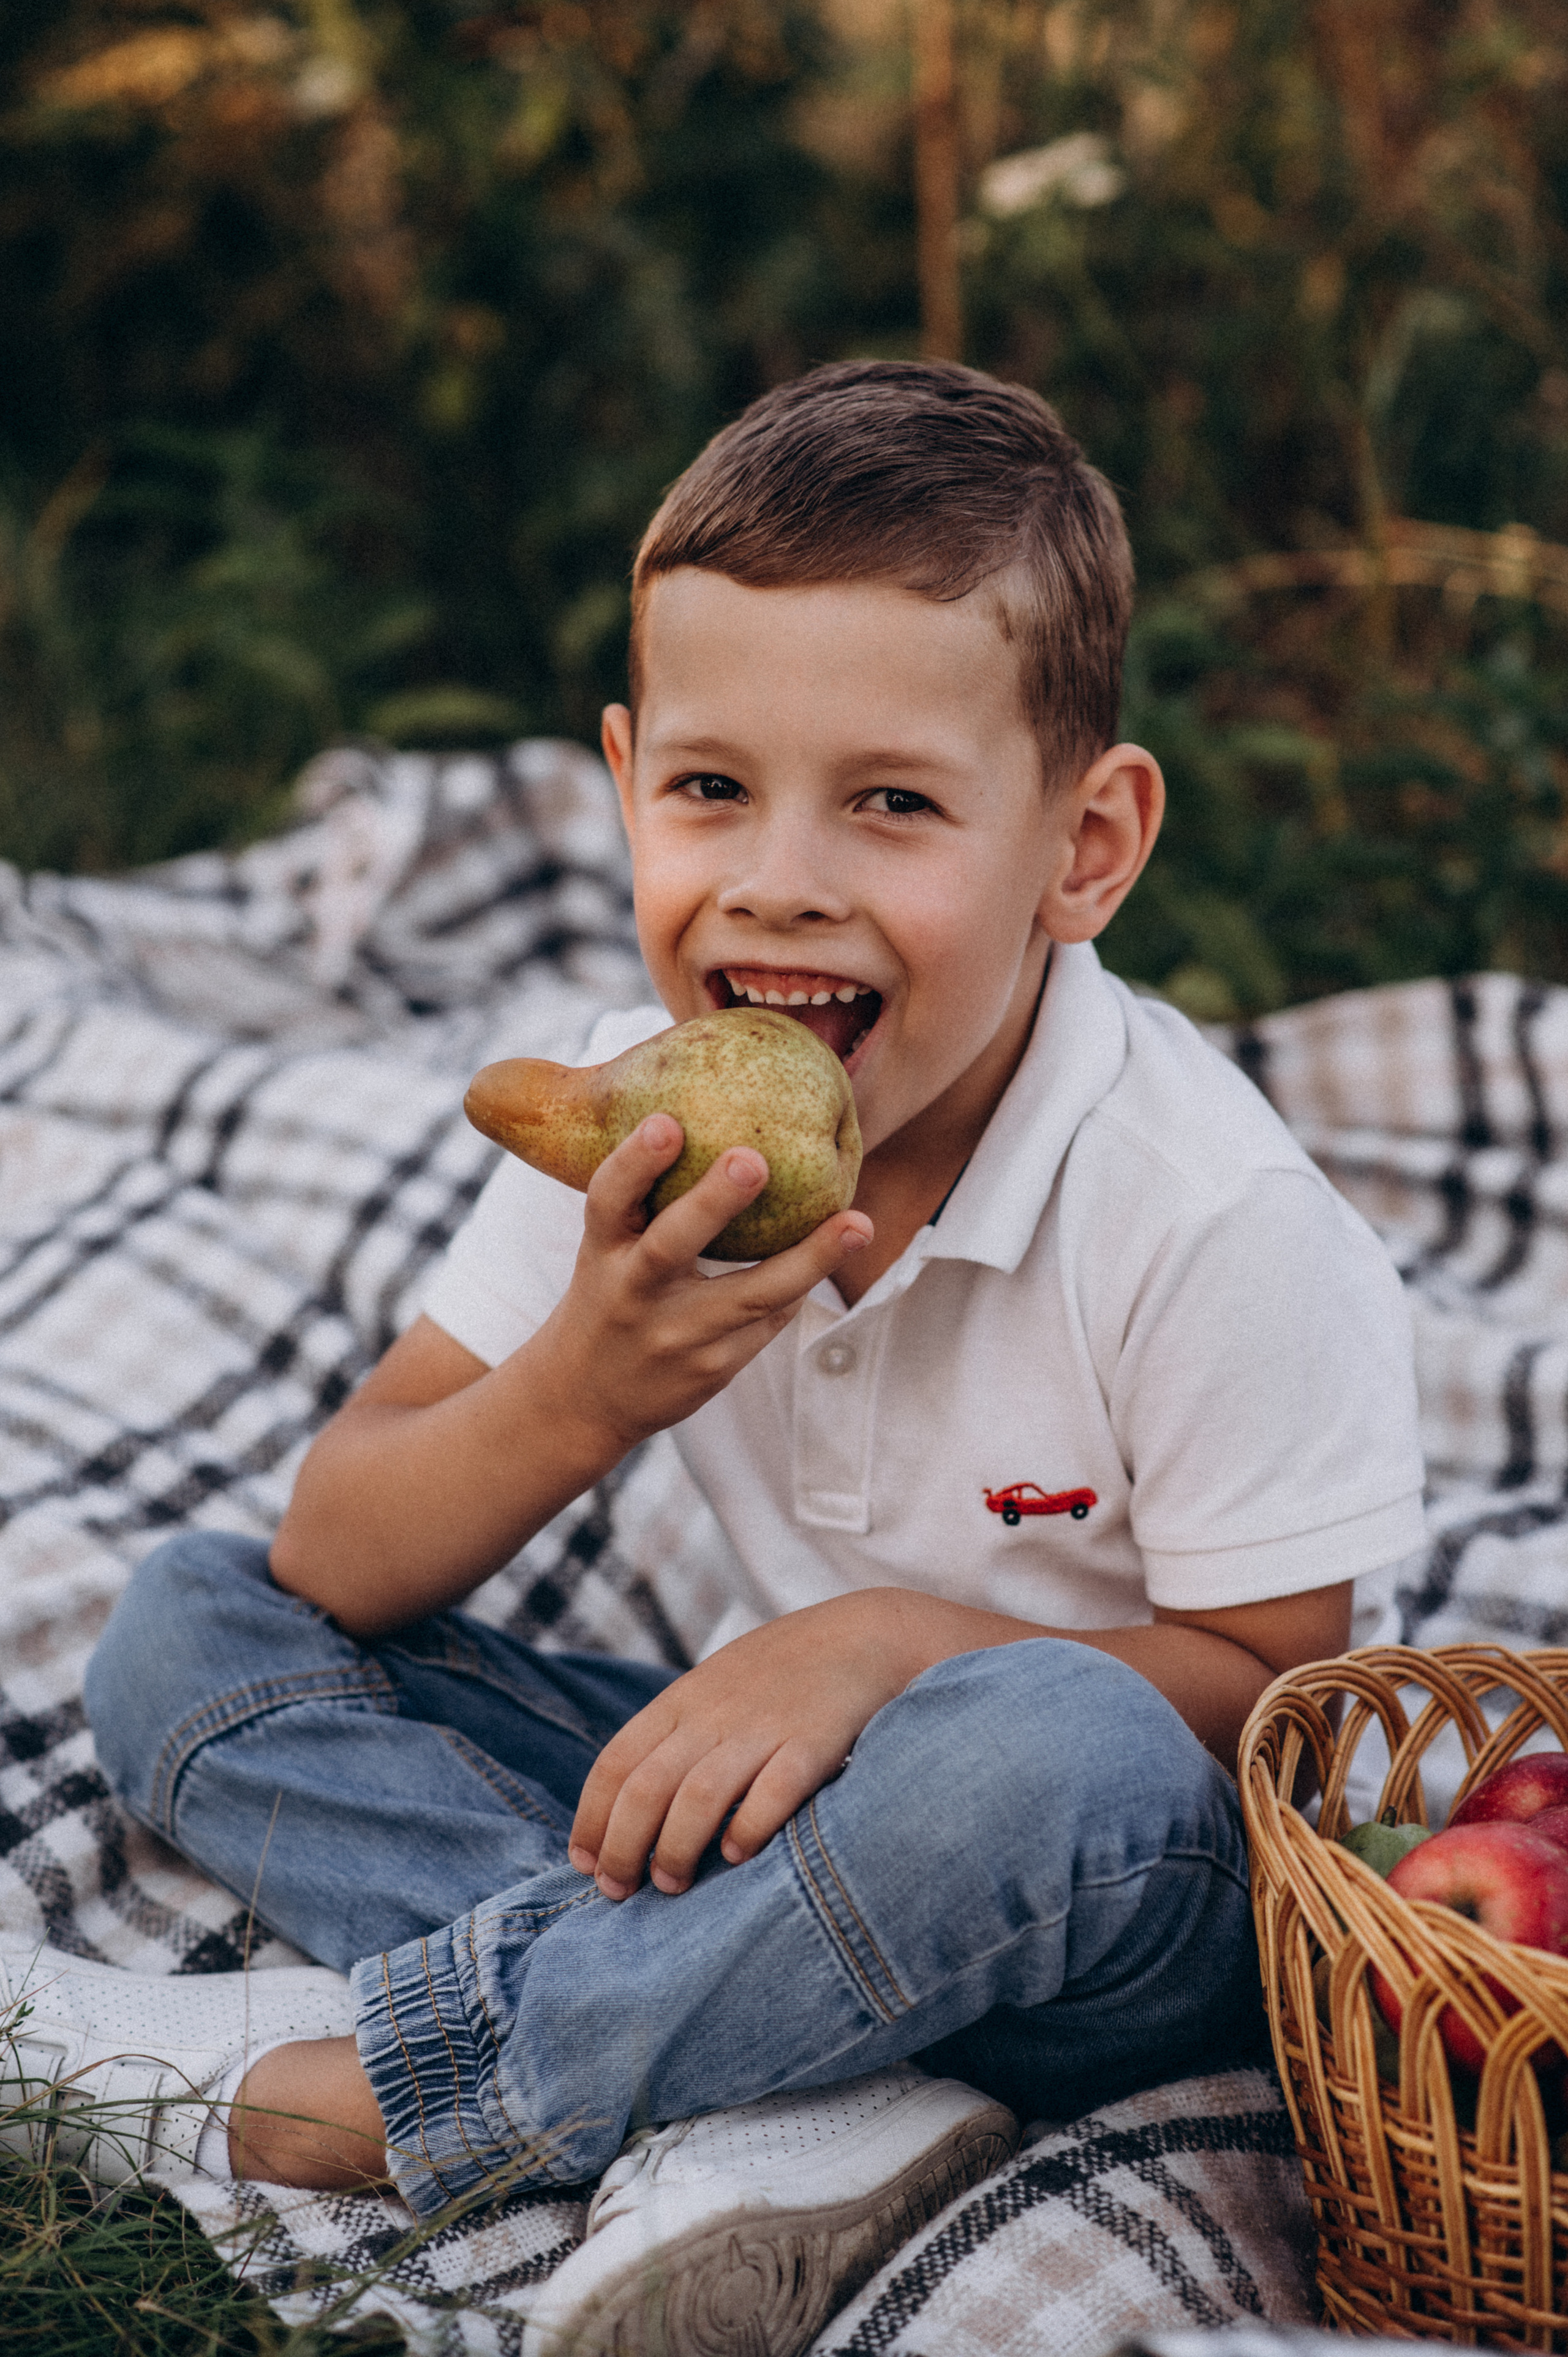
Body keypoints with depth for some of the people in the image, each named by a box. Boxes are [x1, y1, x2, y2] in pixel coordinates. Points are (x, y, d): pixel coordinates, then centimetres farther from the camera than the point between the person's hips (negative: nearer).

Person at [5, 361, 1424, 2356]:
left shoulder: (1210, 1220, -22)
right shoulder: (633, 1120, -8)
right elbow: (333, 1569, -6)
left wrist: (896, 1640, -30)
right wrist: (580, 1390, -27)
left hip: (1127, 1905, -5)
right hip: (774, 1806, 5)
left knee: (1052, 1744, -40)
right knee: (184, 1630, -6)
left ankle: (368, 2080, -21)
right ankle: (771, 2102, -24)